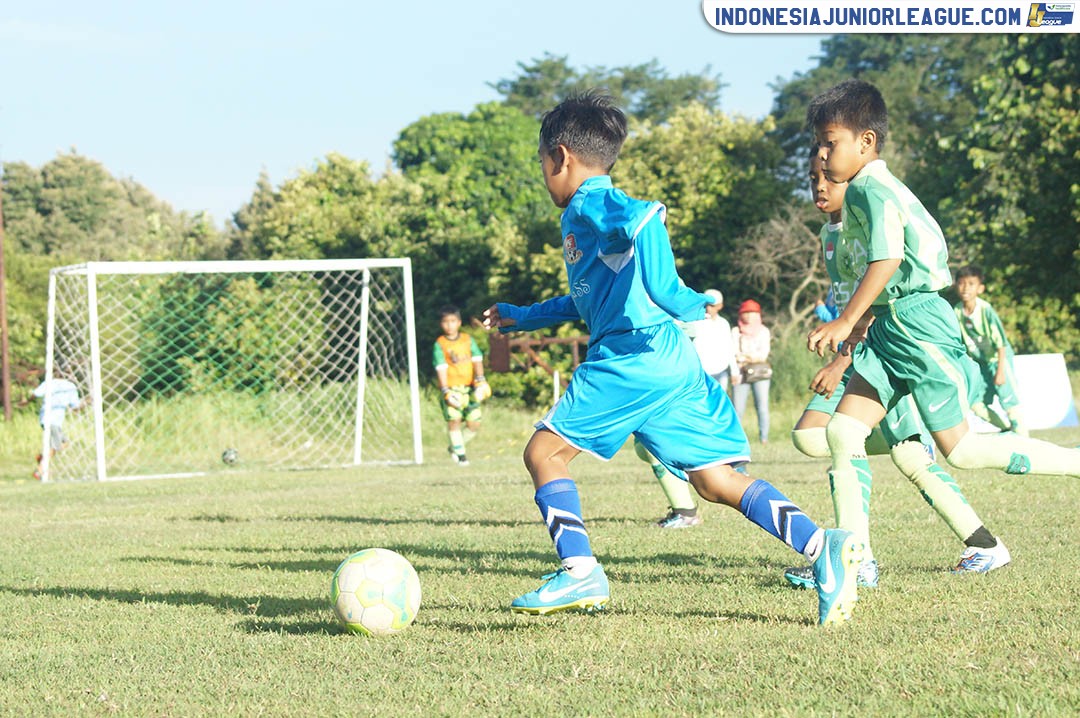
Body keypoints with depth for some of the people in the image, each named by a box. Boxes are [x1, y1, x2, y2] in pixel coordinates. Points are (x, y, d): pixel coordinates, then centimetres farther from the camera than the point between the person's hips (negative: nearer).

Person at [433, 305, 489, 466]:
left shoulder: (468, 340, 10)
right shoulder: (440, 344, -1)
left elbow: (477, 359, 4)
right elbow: (441, 368, -8)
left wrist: (480, 380, -12)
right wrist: (446, 391, -17)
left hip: (469, 387, 3)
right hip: (452, 388, -3)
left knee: (474, 424, 0)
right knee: (454, 419, -17)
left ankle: (454, 447, 23)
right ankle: (460, 454, -4)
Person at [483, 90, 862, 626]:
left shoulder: (589, 206, -2)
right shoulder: (588, 215, 27)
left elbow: (643, 214, -26)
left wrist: (688, 303, -29)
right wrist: (523, 317, 50)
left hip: (631, 357, -9)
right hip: (673, 361, 9)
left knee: (544, 452, 2)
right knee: (714, 480, 3)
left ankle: (579, 572, -8)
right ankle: (821, 546, -12)